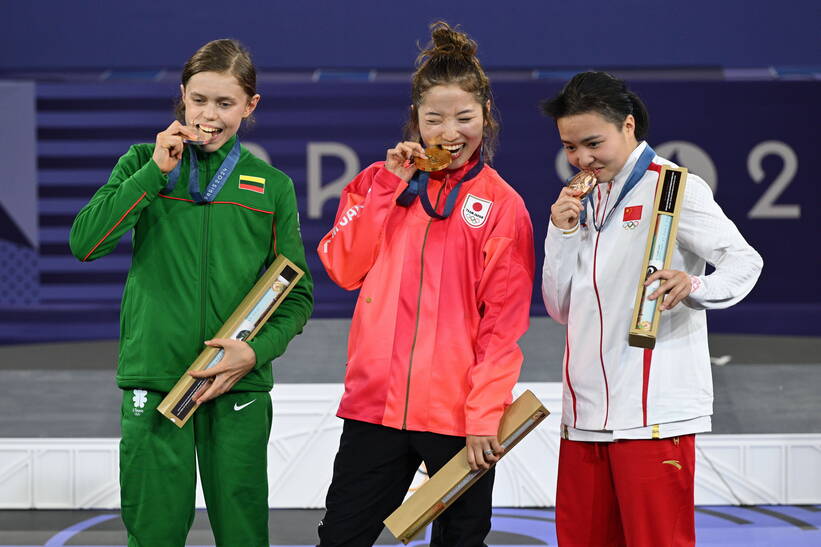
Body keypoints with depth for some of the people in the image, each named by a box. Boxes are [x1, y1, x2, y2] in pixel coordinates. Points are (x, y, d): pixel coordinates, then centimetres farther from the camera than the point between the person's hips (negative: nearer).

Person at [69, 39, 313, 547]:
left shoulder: (272, 186, 7)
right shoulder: (144, 163, 7)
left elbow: (297, 293, 8)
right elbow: (85, 242, -7)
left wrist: (257, 351, -9)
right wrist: (155, 173, -11)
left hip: (239, 386, 1)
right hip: (153, 377, 0)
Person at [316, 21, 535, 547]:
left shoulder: (502, 205, 0)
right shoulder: (380, 182, 11)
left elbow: (504, 324, -4)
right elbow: (343, 268, -1)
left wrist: (486, 415, -11)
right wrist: (389, 187, -6)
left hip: (458, 418, -2)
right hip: (375, 402, 3)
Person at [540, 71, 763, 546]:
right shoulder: (587, 199, 19)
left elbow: (744, 261, -10)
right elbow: (562, 309, 17)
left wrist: (694, 287, -30)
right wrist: (562, 233, 3)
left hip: (654, 413, -7)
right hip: (586, 412, 7)